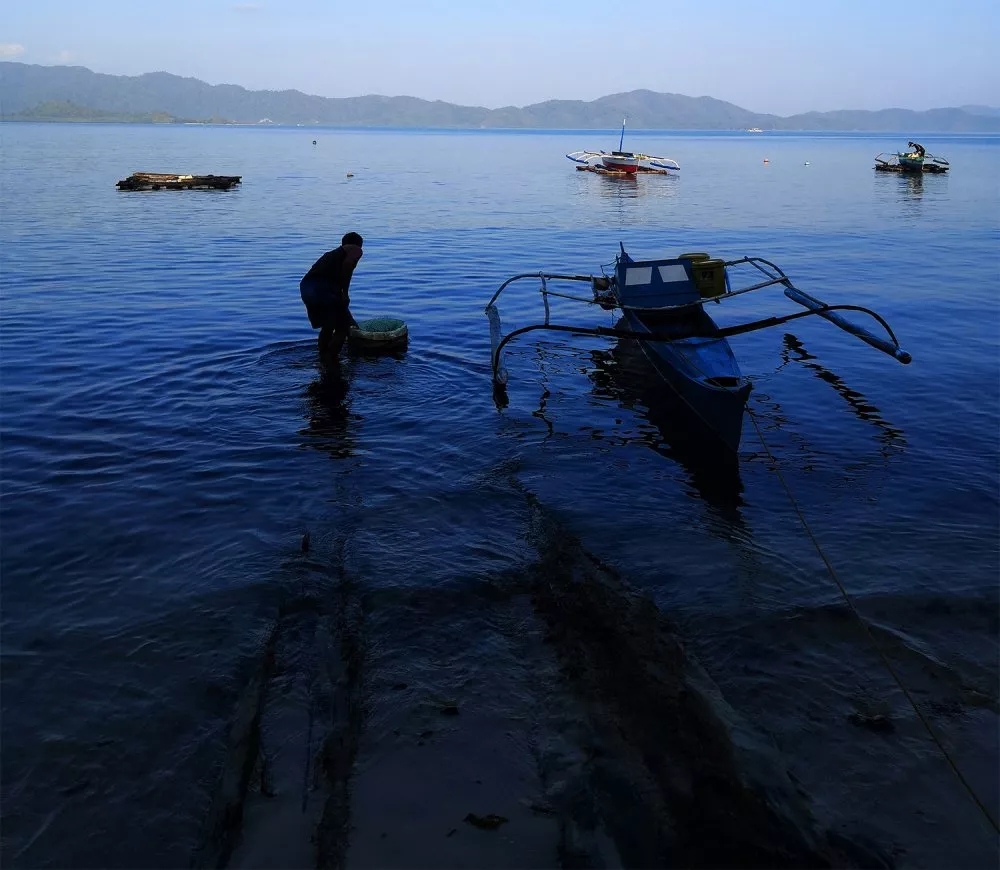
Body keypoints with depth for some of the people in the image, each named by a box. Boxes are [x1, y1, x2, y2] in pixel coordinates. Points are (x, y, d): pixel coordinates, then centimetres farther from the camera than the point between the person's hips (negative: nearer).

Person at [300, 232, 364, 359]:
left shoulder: (332, 254, 36)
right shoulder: (356, 250, 13)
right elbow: (348, 264, -13)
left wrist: (348, 318, 48)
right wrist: (345, 293, -6)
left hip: (305, 287, 8)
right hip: (323, 288, -8)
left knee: (327, 327, 26)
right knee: (342, 328, 8)